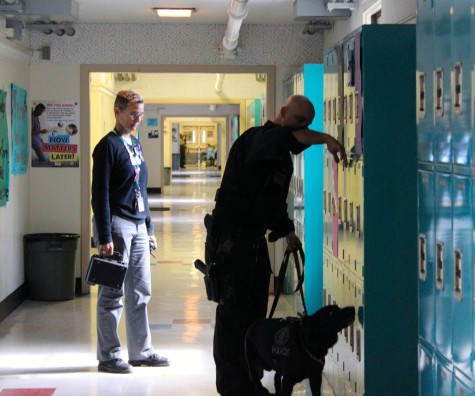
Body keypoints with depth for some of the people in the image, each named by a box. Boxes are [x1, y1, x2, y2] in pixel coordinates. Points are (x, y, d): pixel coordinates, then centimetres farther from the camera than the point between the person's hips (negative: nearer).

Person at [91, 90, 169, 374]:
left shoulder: (135, 144, 16)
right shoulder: (108, 145, -8)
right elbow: (100, 194, -13)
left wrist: (149, 228, 19)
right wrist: (104, 237, -17)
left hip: (138, 226, 8)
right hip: (117, 224, -8)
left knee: (141, 292, 10)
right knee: (113, 294, -2)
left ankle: (141, 351, 18)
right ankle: (108, 356, 6)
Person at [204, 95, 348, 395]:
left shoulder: (284, 159, 17)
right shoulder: (256, 139, -13)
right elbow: (283, 137, -38)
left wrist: (286, 231, 11)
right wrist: (325, 139, -43)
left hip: (254, 243, 10)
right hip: (229, 242, -9)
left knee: (255, 314, 12)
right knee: (234, 314, -6)